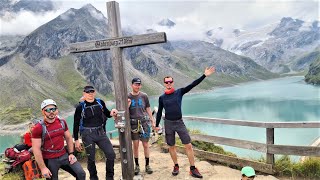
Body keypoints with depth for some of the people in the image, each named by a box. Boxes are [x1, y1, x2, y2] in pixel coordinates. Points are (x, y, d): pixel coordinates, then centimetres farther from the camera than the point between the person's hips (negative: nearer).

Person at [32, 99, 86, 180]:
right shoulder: (38, 128, -14)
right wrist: (43, 168, -13)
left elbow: (68, 137, 12)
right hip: (50, 160, -4)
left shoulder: (62, 122, 1)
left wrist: (71, 153, 6)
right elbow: (36, 149, -14)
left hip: (64, 156, 4)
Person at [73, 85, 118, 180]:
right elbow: (76, 124, 0)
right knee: (91, 158, 6)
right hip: (88, 134, -3)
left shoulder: (100, 102, 1)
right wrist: (76, 140, 0)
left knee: (111, 154, -1)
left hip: (101, 132, 3)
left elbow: (106, 114, 17)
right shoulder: (80, 107, -6)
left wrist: (111, 113, -7)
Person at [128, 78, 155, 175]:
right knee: (135, 145, 6)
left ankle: (147, 165, 17)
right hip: (133, 123, 0)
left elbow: (148, 109, 9)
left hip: (144, 122, 0)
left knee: (145, 145, 4)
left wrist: (152, 121, 9)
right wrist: (127, 105, -15)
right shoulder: (127, 97, 1)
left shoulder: (144, 96, 2)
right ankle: (137, 166, 20)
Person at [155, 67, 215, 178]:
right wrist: (157, 125, 10)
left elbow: (192, 85, -11)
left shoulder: (179, 92, -2)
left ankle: (193, 169, 8)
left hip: (179, 122, -1)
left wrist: (204, 75, -19)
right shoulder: (162, 97, 1)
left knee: (188, 145, -4)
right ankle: (176, 166, 29)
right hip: (168, 123, 1)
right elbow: (159, 112, 9)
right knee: (171, 146, 10)